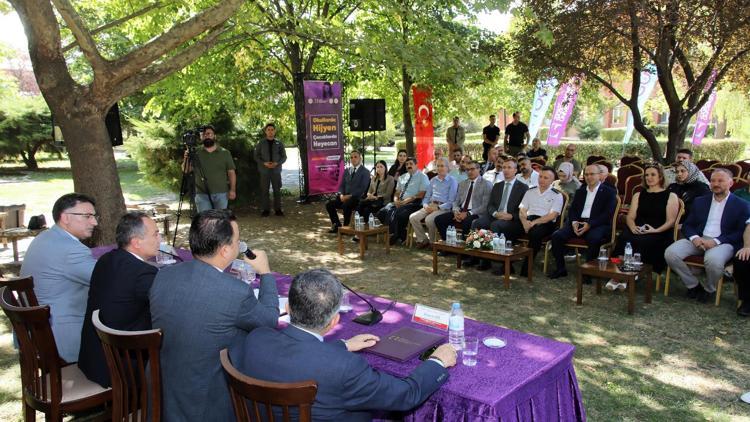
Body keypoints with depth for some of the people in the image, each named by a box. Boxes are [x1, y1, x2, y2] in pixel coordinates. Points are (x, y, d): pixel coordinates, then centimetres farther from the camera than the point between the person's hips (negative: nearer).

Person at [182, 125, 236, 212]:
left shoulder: (225, 153, 8)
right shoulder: (196, 154, 9)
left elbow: (231, 172, 5)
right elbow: (185, 170, 3)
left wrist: (232, 189, -7)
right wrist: (186, 157, -15)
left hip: (221, 194, 0)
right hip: (202, 195, 0)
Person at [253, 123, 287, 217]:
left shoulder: (279, 143, 6)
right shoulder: (261, 143, 4)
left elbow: (284, 157, 7)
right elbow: (256, 156, 4)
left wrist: (277, 163, -12)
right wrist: (264, 163, -13)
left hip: (276, 170, 1)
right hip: (264, 170, 0)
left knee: (277, 190, 3)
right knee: (264, 190, 1)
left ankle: (278, 209, 11)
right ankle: (265, 210, 8)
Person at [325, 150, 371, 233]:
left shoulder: (365, 171, -2)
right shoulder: (347, 171, 16)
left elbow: (362, 189, -12)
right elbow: (341, 185, 15)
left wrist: (350, 196, -20)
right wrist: (341, 194, -7)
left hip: (357, 198, -6)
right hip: (344, 197, 6)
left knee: (346, 205, -36)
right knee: (329, 204, -13)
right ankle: (337, 225, -1)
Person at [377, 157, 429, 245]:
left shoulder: (422, 177, 3)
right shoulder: (402, 177, 22)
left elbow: (421, 194, -8)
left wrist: (407, 200, -16)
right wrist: (396, 200, -4)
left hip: (413, 203, -6)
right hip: (400, 202, 6)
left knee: (399, 214, -34)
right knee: (382, 212, -19)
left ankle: (400, 236, -13)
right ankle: (391, 232, -6)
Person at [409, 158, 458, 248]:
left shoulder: (452, 181, 2)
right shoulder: (433, 180, 20)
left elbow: (451, 201, -6)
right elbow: (427, 196, 20)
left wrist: (437, 208, -17)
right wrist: (425, 205, -3)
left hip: (443, 208, -6)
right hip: (430, 206, 6)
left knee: (429, 219, -33)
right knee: (413, 217, -17)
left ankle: (433, 242, -9)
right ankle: (423, 240, -4)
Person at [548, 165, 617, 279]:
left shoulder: (609, 192, 4)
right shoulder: (580, 191, 21)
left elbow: (608, 214, -7)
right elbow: (572, 209, 16)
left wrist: (590, 224, -19)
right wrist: (574, 222, -7)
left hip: (597, 225, -5)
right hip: (578, 222, 5)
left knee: (593, 239, -38)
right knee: (556, 236, -19)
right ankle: (561, 269, -6)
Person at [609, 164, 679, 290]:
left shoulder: (670, 196, 12)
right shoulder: (638, 195, 24)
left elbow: (671, 221, 2)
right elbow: (630, 217, 13)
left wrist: (656, 230, -16)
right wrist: (633, 227, -10)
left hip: (659, 233, -3)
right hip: (637, 231, 3)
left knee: (638, 242, -36)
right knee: (623, 238, -33)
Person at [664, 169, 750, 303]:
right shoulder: (700, 201, 19)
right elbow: (687, 225, 15)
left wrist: (716, 241, -16)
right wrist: (694, 237, -9)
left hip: (724, 243, -4)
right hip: (698, 239, 4)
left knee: (713, 260, -38)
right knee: (670, 253, -24)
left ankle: (708, 289, -4)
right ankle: (693, 285, 0)